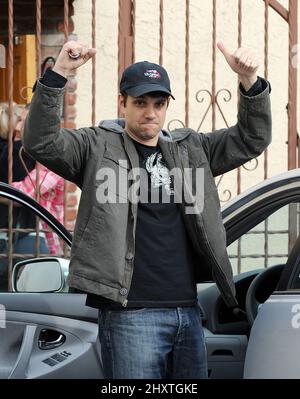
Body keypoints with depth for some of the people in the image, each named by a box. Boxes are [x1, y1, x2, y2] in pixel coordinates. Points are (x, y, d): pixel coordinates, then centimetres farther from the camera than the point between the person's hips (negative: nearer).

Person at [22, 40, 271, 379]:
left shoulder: (190, 149, 17)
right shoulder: (98, 147, 3)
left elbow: (252, 139, 14)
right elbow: (40, 141, -11)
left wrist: (250, 82, -4)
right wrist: (58, 74, -23)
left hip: (187, 310, 5)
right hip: (130, 316, -5)